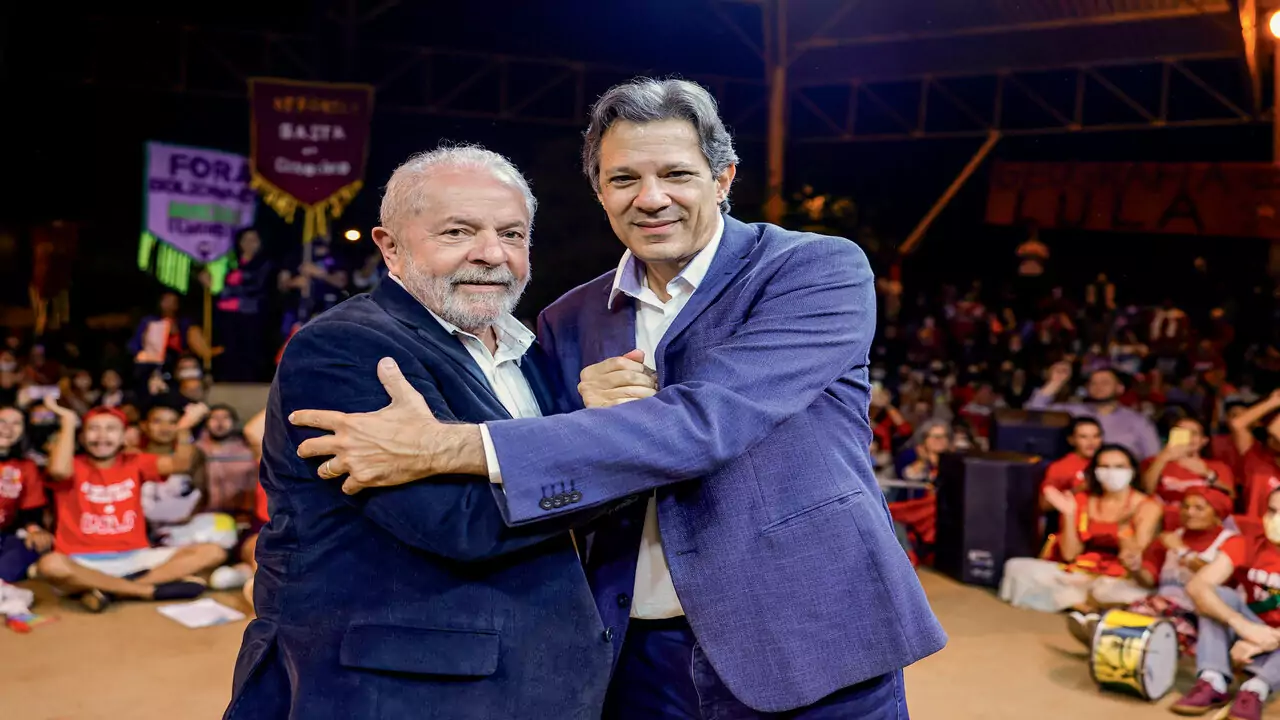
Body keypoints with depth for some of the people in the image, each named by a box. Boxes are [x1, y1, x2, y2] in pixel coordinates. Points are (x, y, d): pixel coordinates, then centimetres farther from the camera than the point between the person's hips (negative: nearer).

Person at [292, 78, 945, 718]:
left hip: (807, 652, -3)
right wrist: (590, 413, -14)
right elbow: (557, 486, 8)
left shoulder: (820, 271, -10)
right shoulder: (569, 322, 4)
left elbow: (705, 423, -23)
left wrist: (445, 447, -25)